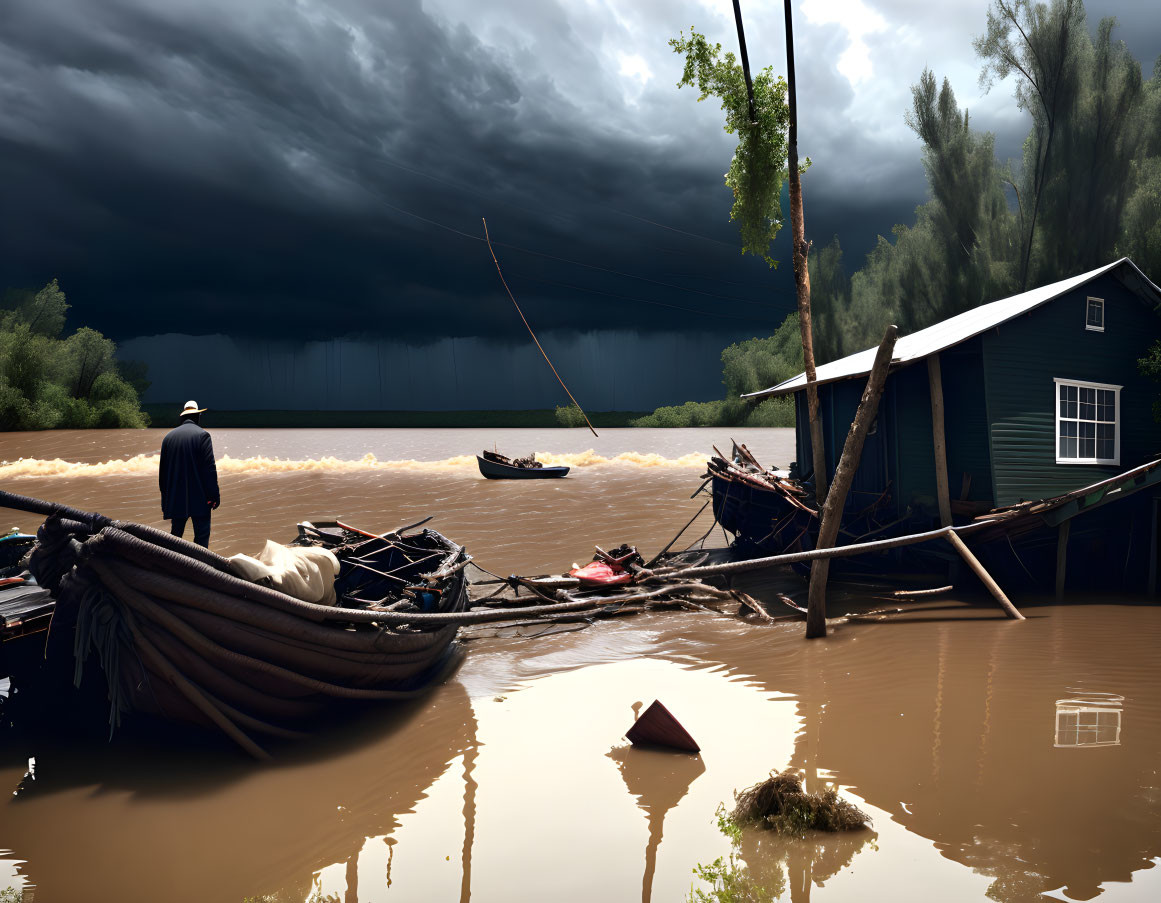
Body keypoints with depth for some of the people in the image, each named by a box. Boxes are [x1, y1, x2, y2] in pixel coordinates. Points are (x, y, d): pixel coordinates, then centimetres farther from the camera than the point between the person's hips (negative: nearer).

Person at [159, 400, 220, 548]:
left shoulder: (168, 436, 10)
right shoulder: (202, 435, -6)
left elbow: (163, 470, 15)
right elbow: (209, 467, -12)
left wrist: (165, 499, 21)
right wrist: (214, 495, -8)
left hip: (175, 498, 5)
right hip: (199, 497, -5)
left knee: (175, 535, 11)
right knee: (202, 535, -3)